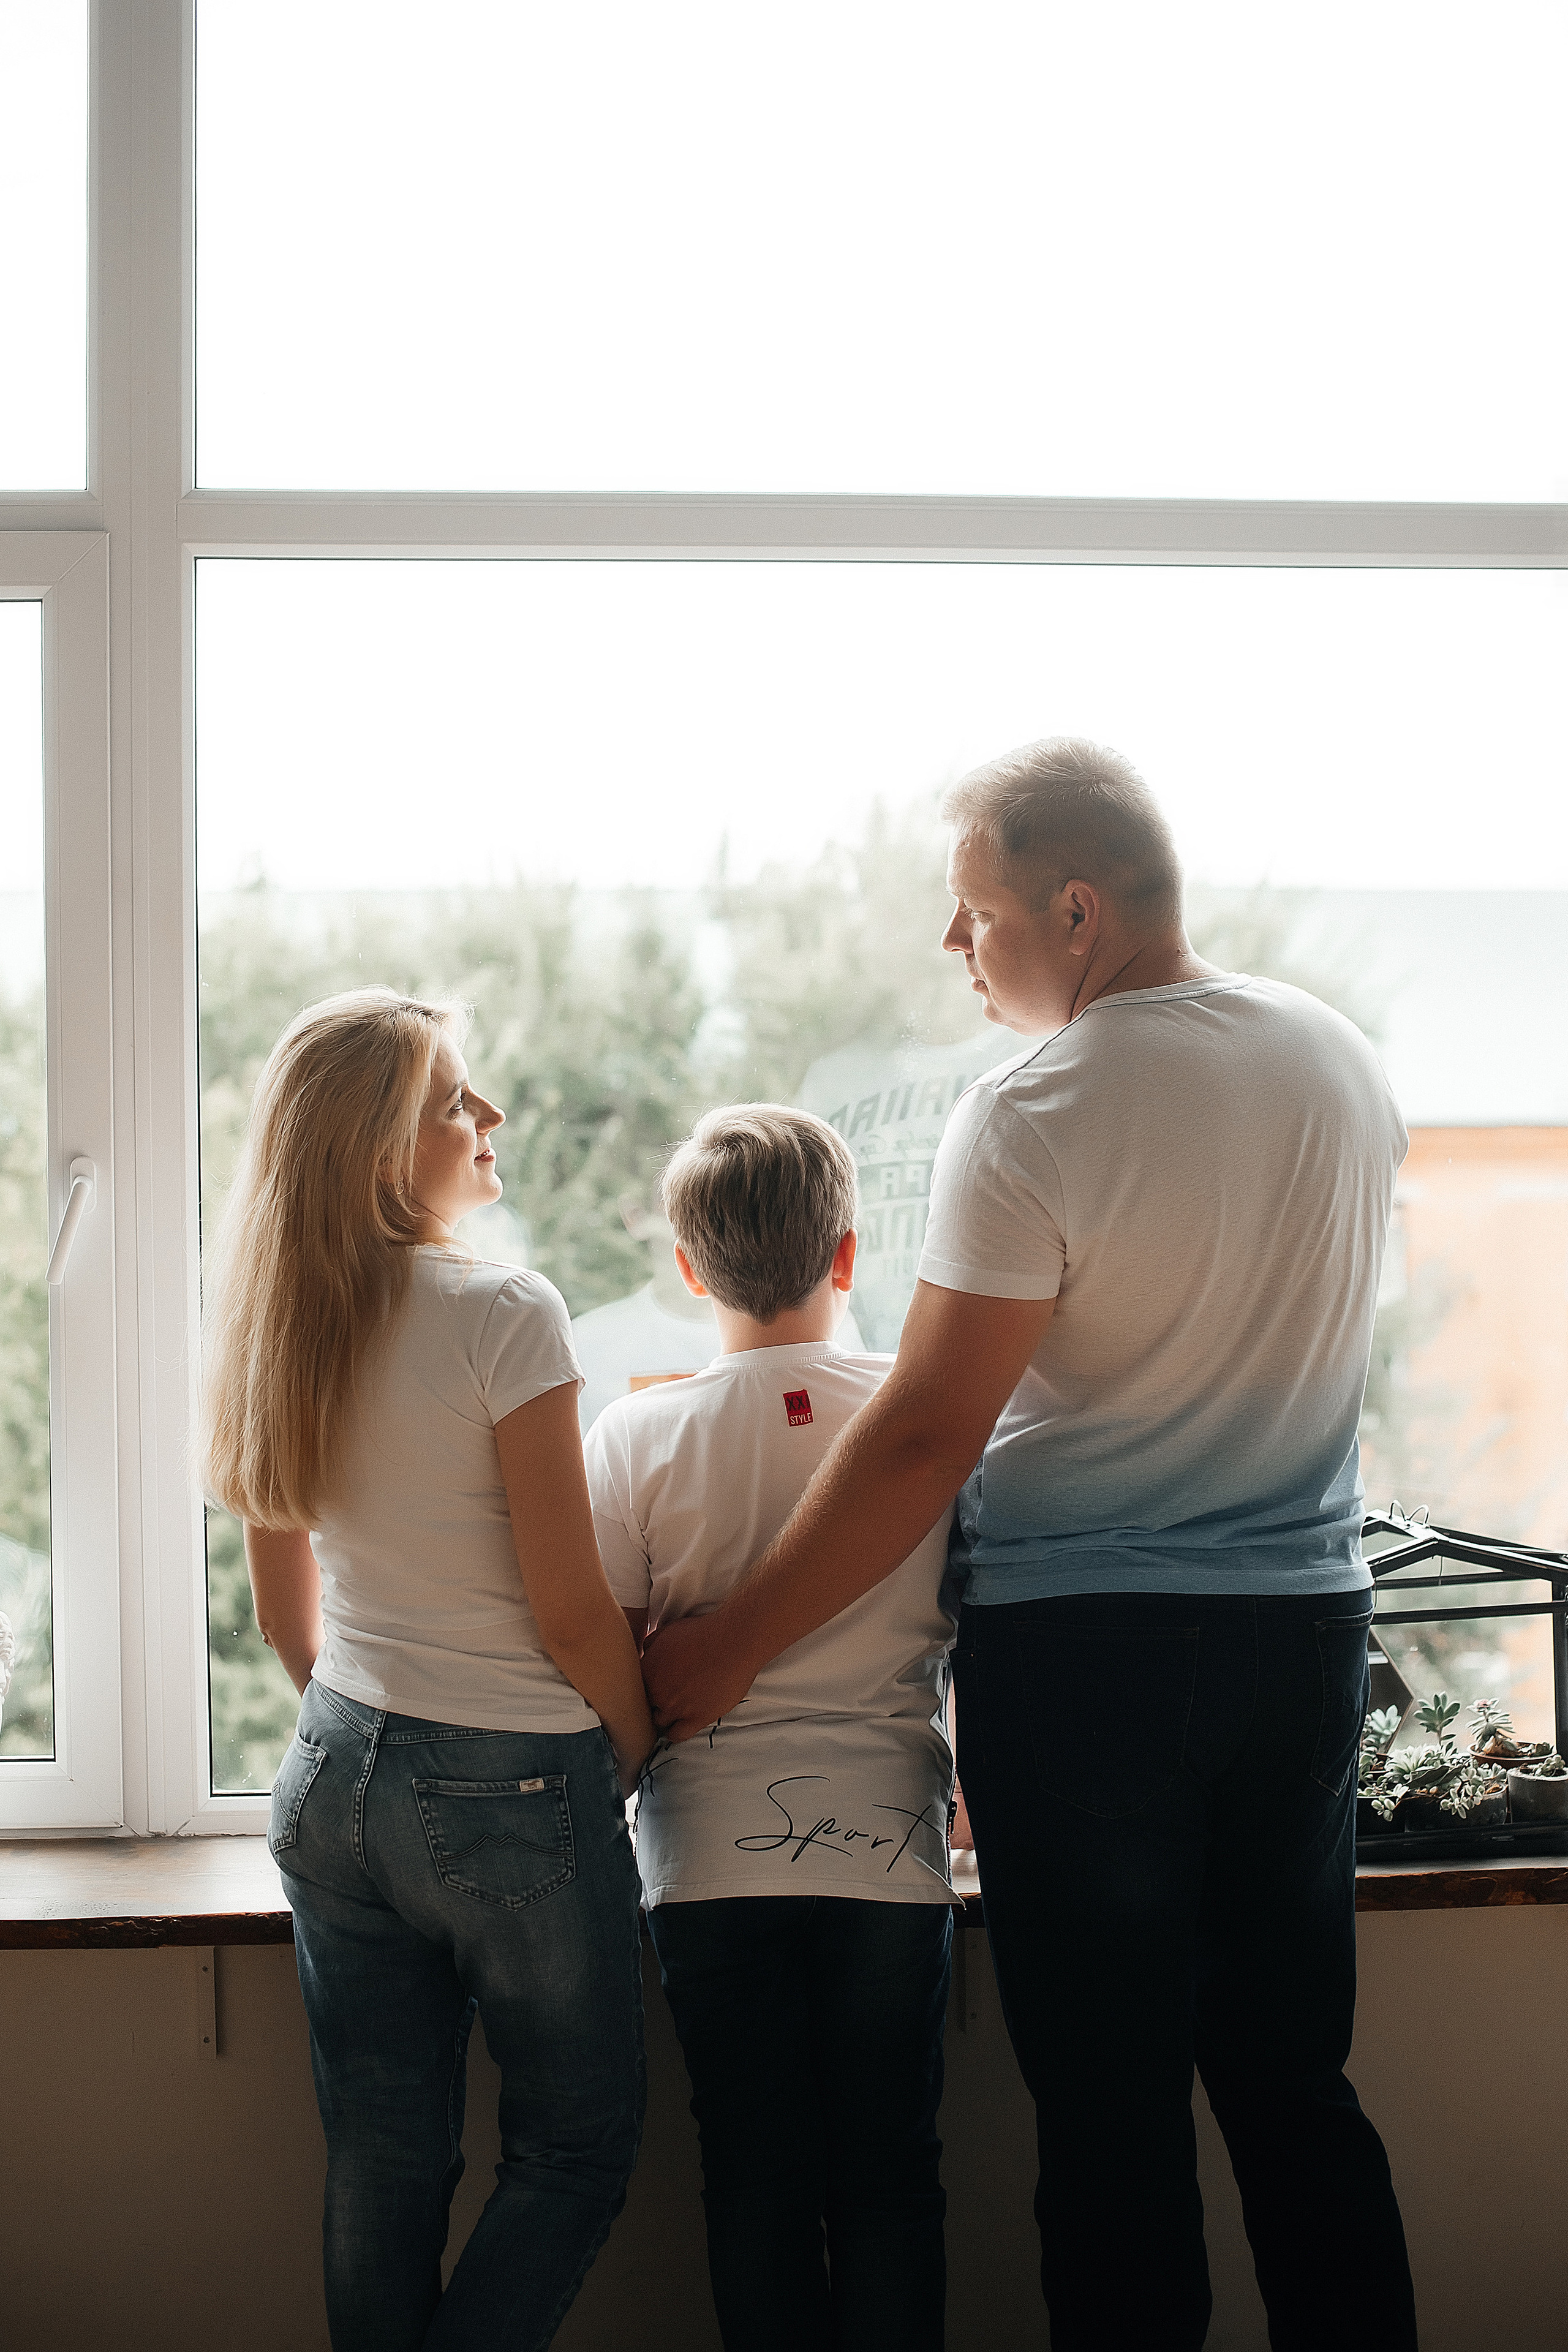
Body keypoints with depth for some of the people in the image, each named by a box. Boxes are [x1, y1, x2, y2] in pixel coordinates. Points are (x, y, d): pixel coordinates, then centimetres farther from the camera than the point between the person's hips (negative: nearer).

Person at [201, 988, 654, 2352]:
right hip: (514, 1785, -7)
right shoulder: (502, 1316, -17)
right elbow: (570, 1611, -14)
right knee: (577, 2153, 10)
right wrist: (639, 1751, 3)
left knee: (381, 2175, 13)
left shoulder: (278, 1330, 5)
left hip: (337, 1777, 7)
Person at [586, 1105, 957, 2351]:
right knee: (888, 2180, 9)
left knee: (756, 2182, 9)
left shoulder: (637, 1435, -4)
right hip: (888, 1848, 0)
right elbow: (977, 1638, 6)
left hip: (714, 1862, 0)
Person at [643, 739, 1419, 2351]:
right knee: (1294, 2085, 14)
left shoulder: (1031, 1118, -16)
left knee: (1111, 2108, 4)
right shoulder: (1340, 1060, 4)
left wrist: (728, 1646, -10)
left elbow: (924, 1442, -17)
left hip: (1081, 1653, -6)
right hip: (1308, 1623, 6)